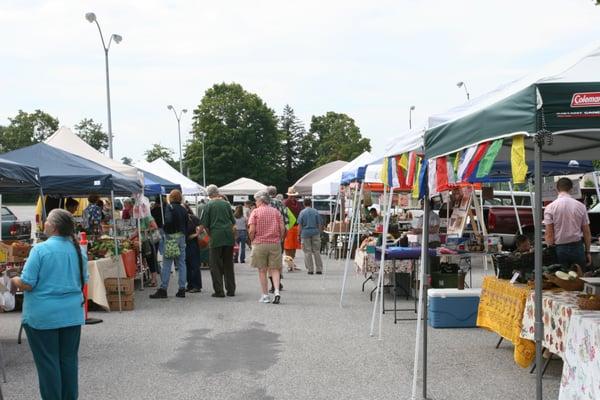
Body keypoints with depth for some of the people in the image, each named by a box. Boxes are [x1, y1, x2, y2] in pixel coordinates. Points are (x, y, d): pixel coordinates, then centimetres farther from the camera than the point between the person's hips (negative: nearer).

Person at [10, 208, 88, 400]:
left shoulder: (40, 250, -15)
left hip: (43, 317, -5)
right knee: (68, 359, 13)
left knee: (47, 362, 5)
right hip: (72, 315, 5)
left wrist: (14, 281, 4)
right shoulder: (78, 250, 1)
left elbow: (26, 285, -15)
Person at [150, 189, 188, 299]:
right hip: (182, 237, 6)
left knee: (166, 264, -2)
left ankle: (163, 289, -1)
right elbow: (186, 225, 11)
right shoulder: (183, 210, 10)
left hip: (171, 237, -5)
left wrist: (164, 227, -6)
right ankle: (182, 289, 8)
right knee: (181, 263, 7)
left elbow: (168, 220, -23)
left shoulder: (169, 207, -8)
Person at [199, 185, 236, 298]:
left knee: (215, 265, 4)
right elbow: (233, 222, 11)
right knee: (228, 264, 12)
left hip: (216, 237, -4)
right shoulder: (226, 203, 6)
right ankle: (231, 290, 15)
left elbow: (204, 225, -3)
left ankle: (219, 291, 1)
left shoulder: (209, 205, -3)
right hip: (229, 237, 4)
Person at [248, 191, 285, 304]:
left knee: (262, 270, 6)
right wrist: (278, 239, 13)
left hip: (260, 244, -2)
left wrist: (252, 241, 6)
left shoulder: (255, 212, -2)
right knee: (274, 269, 7)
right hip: (275, 244, 2)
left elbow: (251, 230, -9)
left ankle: (265, 295, 8)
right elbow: (282, 229, 0)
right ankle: (277, 291, -10)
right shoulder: (276, 212, 7)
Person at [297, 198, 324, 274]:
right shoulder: (316, 212, 5)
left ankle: (310, 269, 1)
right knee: (316, 251, 6)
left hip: (305, 233, -2)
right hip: (315, 233, 2)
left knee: (307, 252, 2)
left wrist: (299, 234, 4)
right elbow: (320, 224, 5)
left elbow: (300, 225, -2)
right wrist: (319, 232, 13)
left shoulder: (302, 212, 1)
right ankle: (319, 269, 5)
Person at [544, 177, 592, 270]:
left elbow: (549, 234, -8)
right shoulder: (580, 206, -1)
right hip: (577, 248, 1)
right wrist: (587, 252, 10)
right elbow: (587, 232, 2)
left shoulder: (550, 208, -6)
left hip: (560, 248, -1)